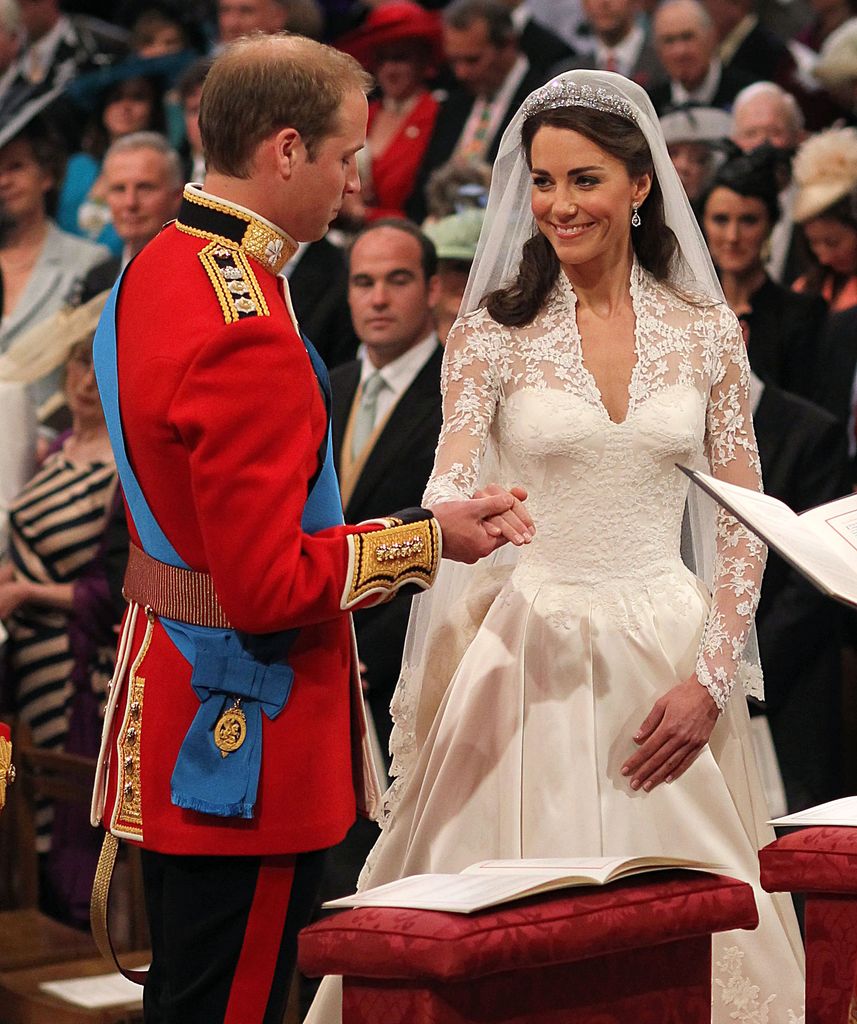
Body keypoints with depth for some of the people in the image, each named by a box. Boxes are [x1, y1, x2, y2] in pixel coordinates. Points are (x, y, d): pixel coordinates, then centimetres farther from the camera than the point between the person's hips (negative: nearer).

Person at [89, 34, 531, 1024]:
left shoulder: (156, 269, 9)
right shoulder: (248, 337, -24)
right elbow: (269, 585, -23)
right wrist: (427, 537, -13)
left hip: (171, 695, 10)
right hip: (241, 735, -10)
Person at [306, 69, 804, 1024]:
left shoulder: (706, 329, 4)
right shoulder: (492, 332, -1)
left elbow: (744, 521, 6)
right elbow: (451, 495, -11)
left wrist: (711, 680, -4)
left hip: (671, 654, 2)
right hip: (534, 651, -2)